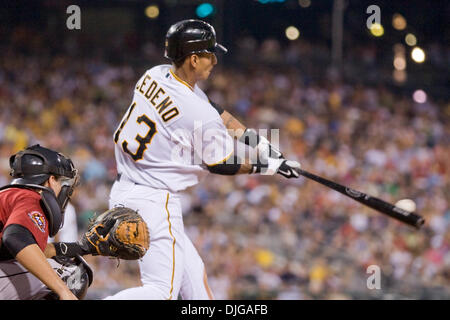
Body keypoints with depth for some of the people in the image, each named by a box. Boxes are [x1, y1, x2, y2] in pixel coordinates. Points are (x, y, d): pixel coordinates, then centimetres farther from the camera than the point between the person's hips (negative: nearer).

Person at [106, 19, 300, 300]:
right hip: (154, 200, -10)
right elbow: (222, 164, -3)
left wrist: (255, 139, 16)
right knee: (163, 290, -12)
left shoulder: (155, 76, 3)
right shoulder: (200, 117, -21)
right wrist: (268, 166, 10)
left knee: (192, 273, 17)